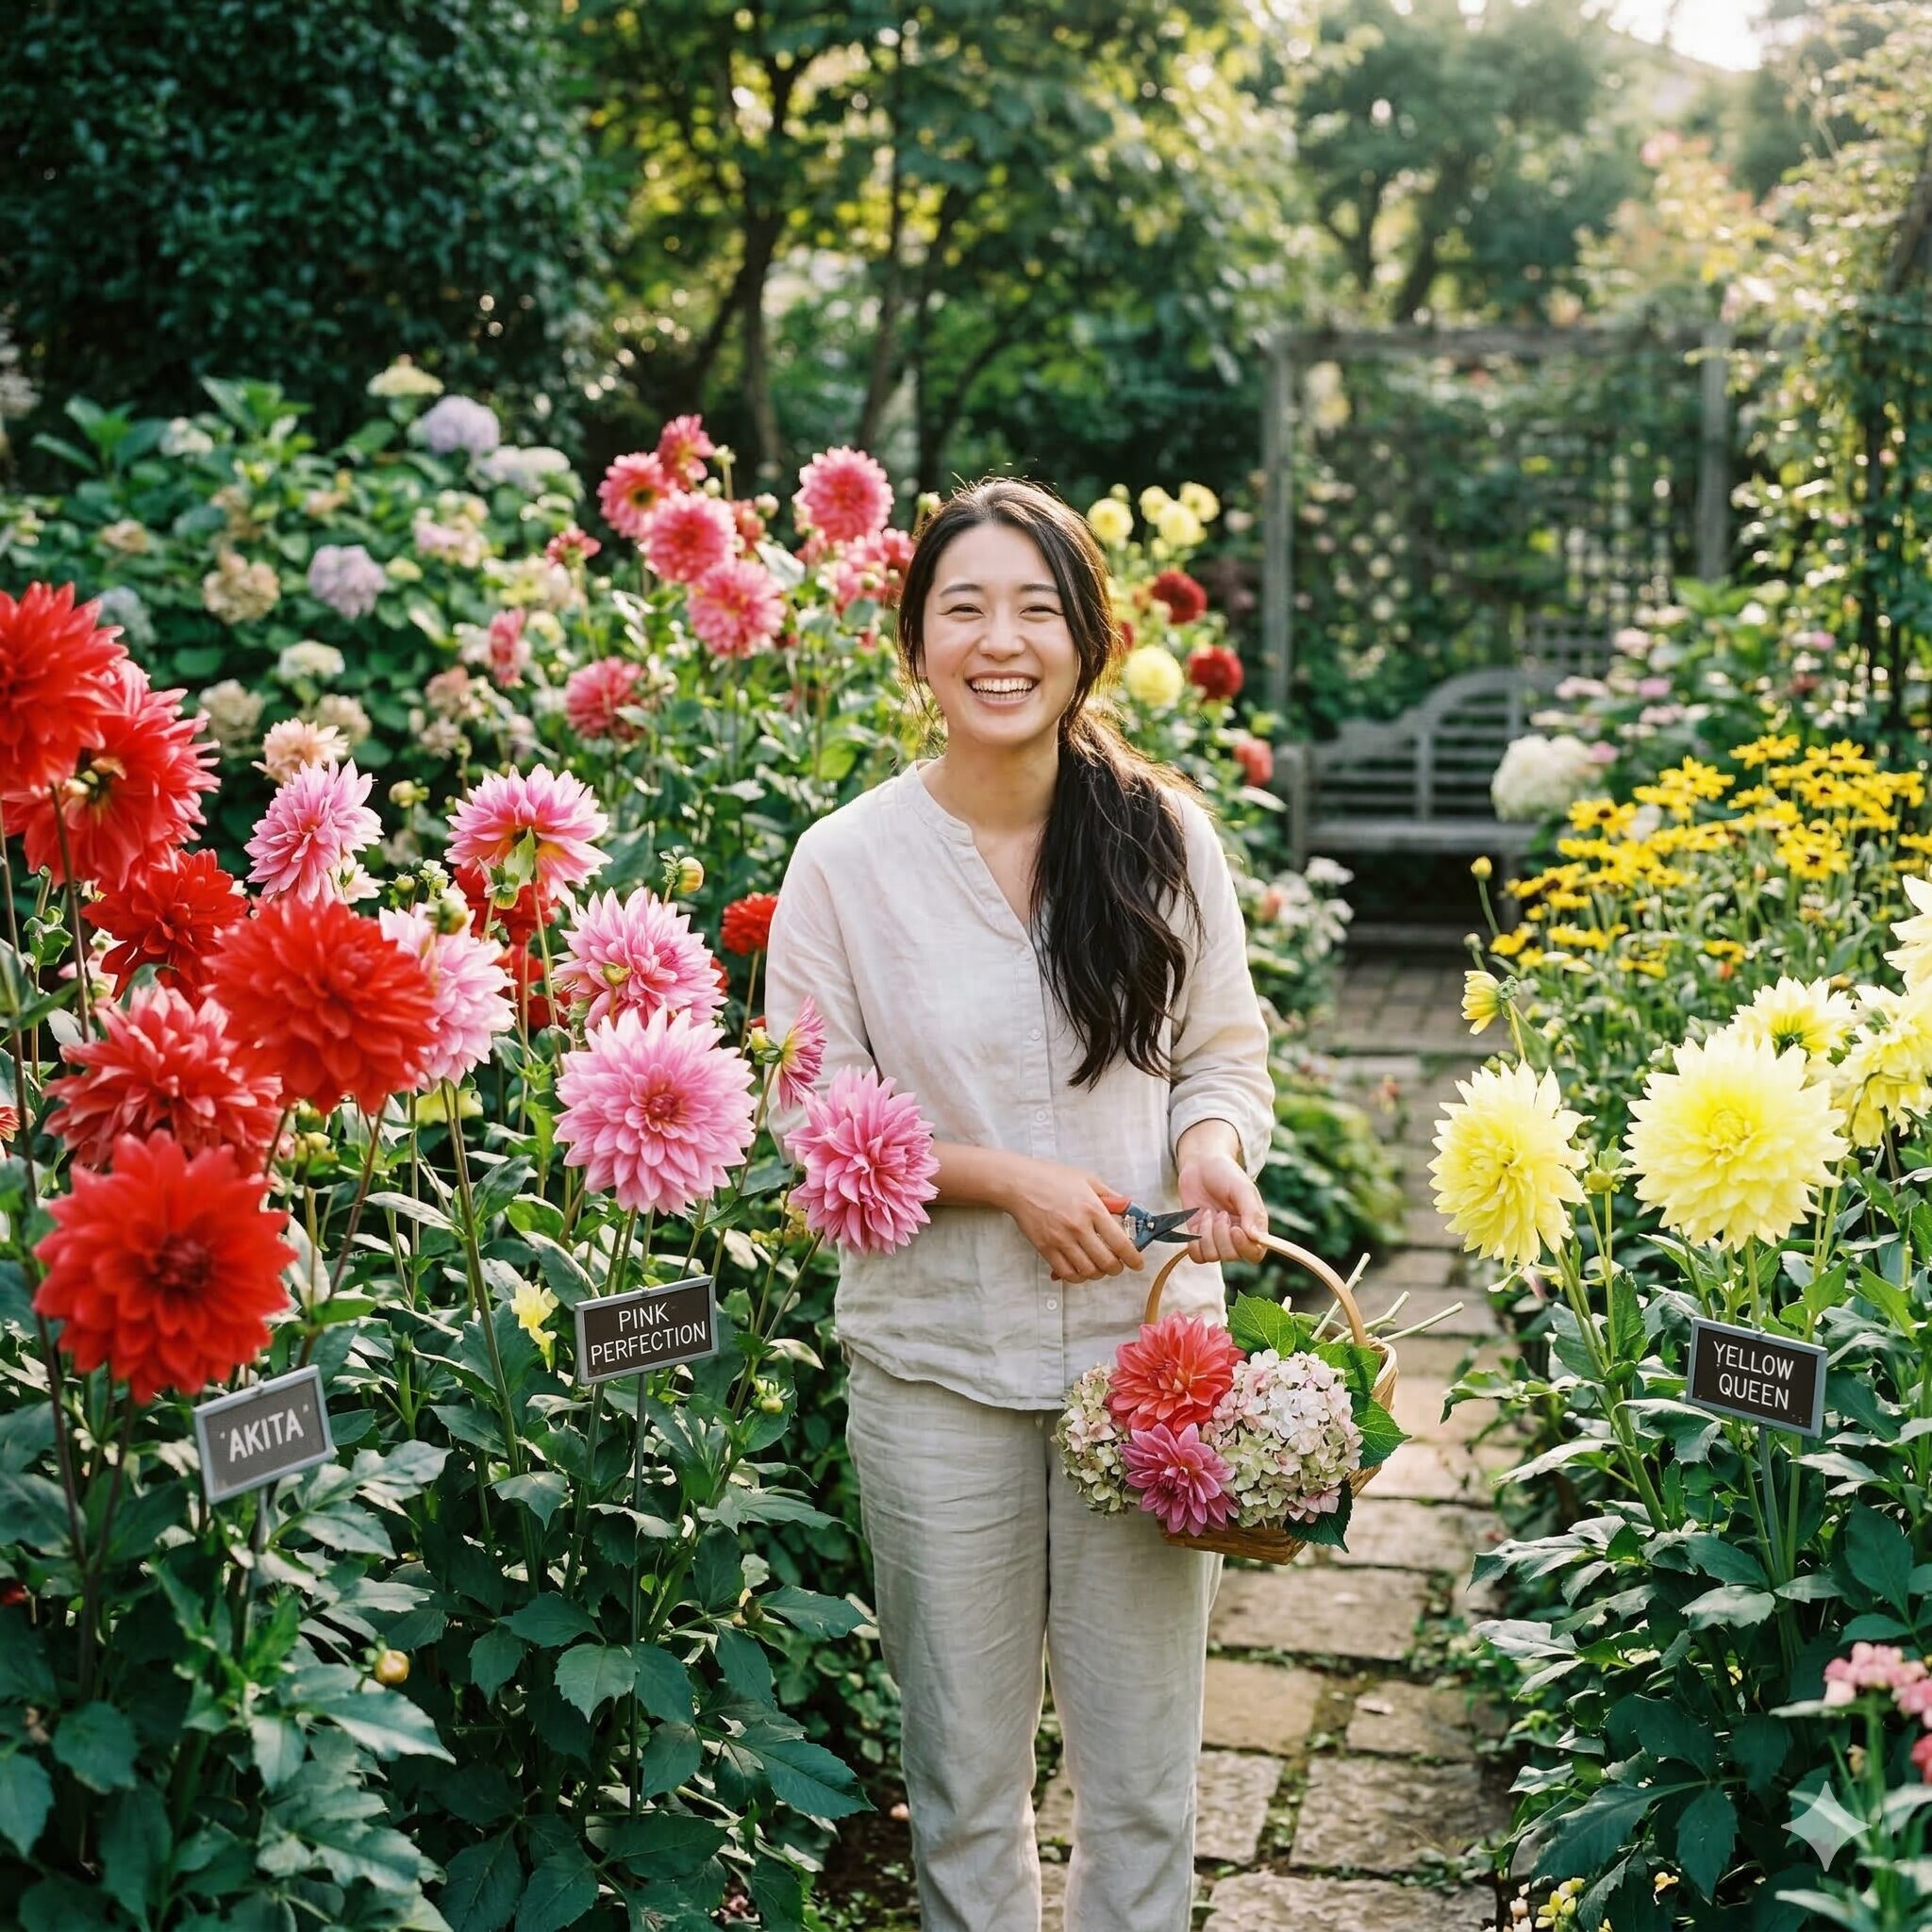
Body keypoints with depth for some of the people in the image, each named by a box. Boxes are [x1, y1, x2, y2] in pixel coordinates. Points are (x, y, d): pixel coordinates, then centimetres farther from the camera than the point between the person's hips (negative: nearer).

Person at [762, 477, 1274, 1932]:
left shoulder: (1165, 834, -1)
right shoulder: (846, 863, -7)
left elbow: (1224, 1057, 8)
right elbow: (808, 1121, -4)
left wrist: (1214, 1150, -14)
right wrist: (1003, 1176, -16)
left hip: (1149, 1344, 1)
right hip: (940, 1362, -1)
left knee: (1145, 1761, 13)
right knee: (966, 1767, 13)